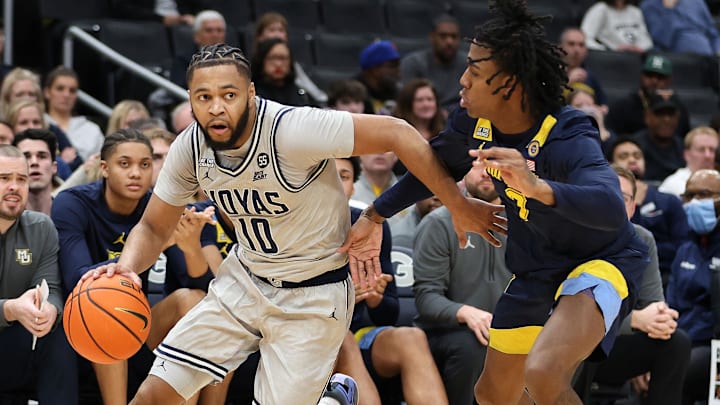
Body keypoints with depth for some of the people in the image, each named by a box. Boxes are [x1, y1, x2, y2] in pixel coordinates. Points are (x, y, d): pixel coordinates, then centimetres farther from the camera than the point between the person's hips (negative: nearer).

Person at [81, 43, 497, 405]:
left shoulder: (290, 130, -29)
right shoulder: (190, 148, -10)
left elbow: (396, 133, -26)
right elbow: (153, 228, 2)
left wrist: (459, 207, -23)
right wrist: (127, 266, -21)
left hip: (313, 297, -5)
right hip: (245, 279, 5)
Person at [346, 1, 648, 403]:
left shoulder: (569, 140, -33)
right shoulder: (473, 121, -12)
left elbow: (611, 209, -52)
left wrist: (538, 187, -67)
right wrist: (374, 216, 15)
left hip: (600, 262, -8)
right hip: (536, 272, 8)